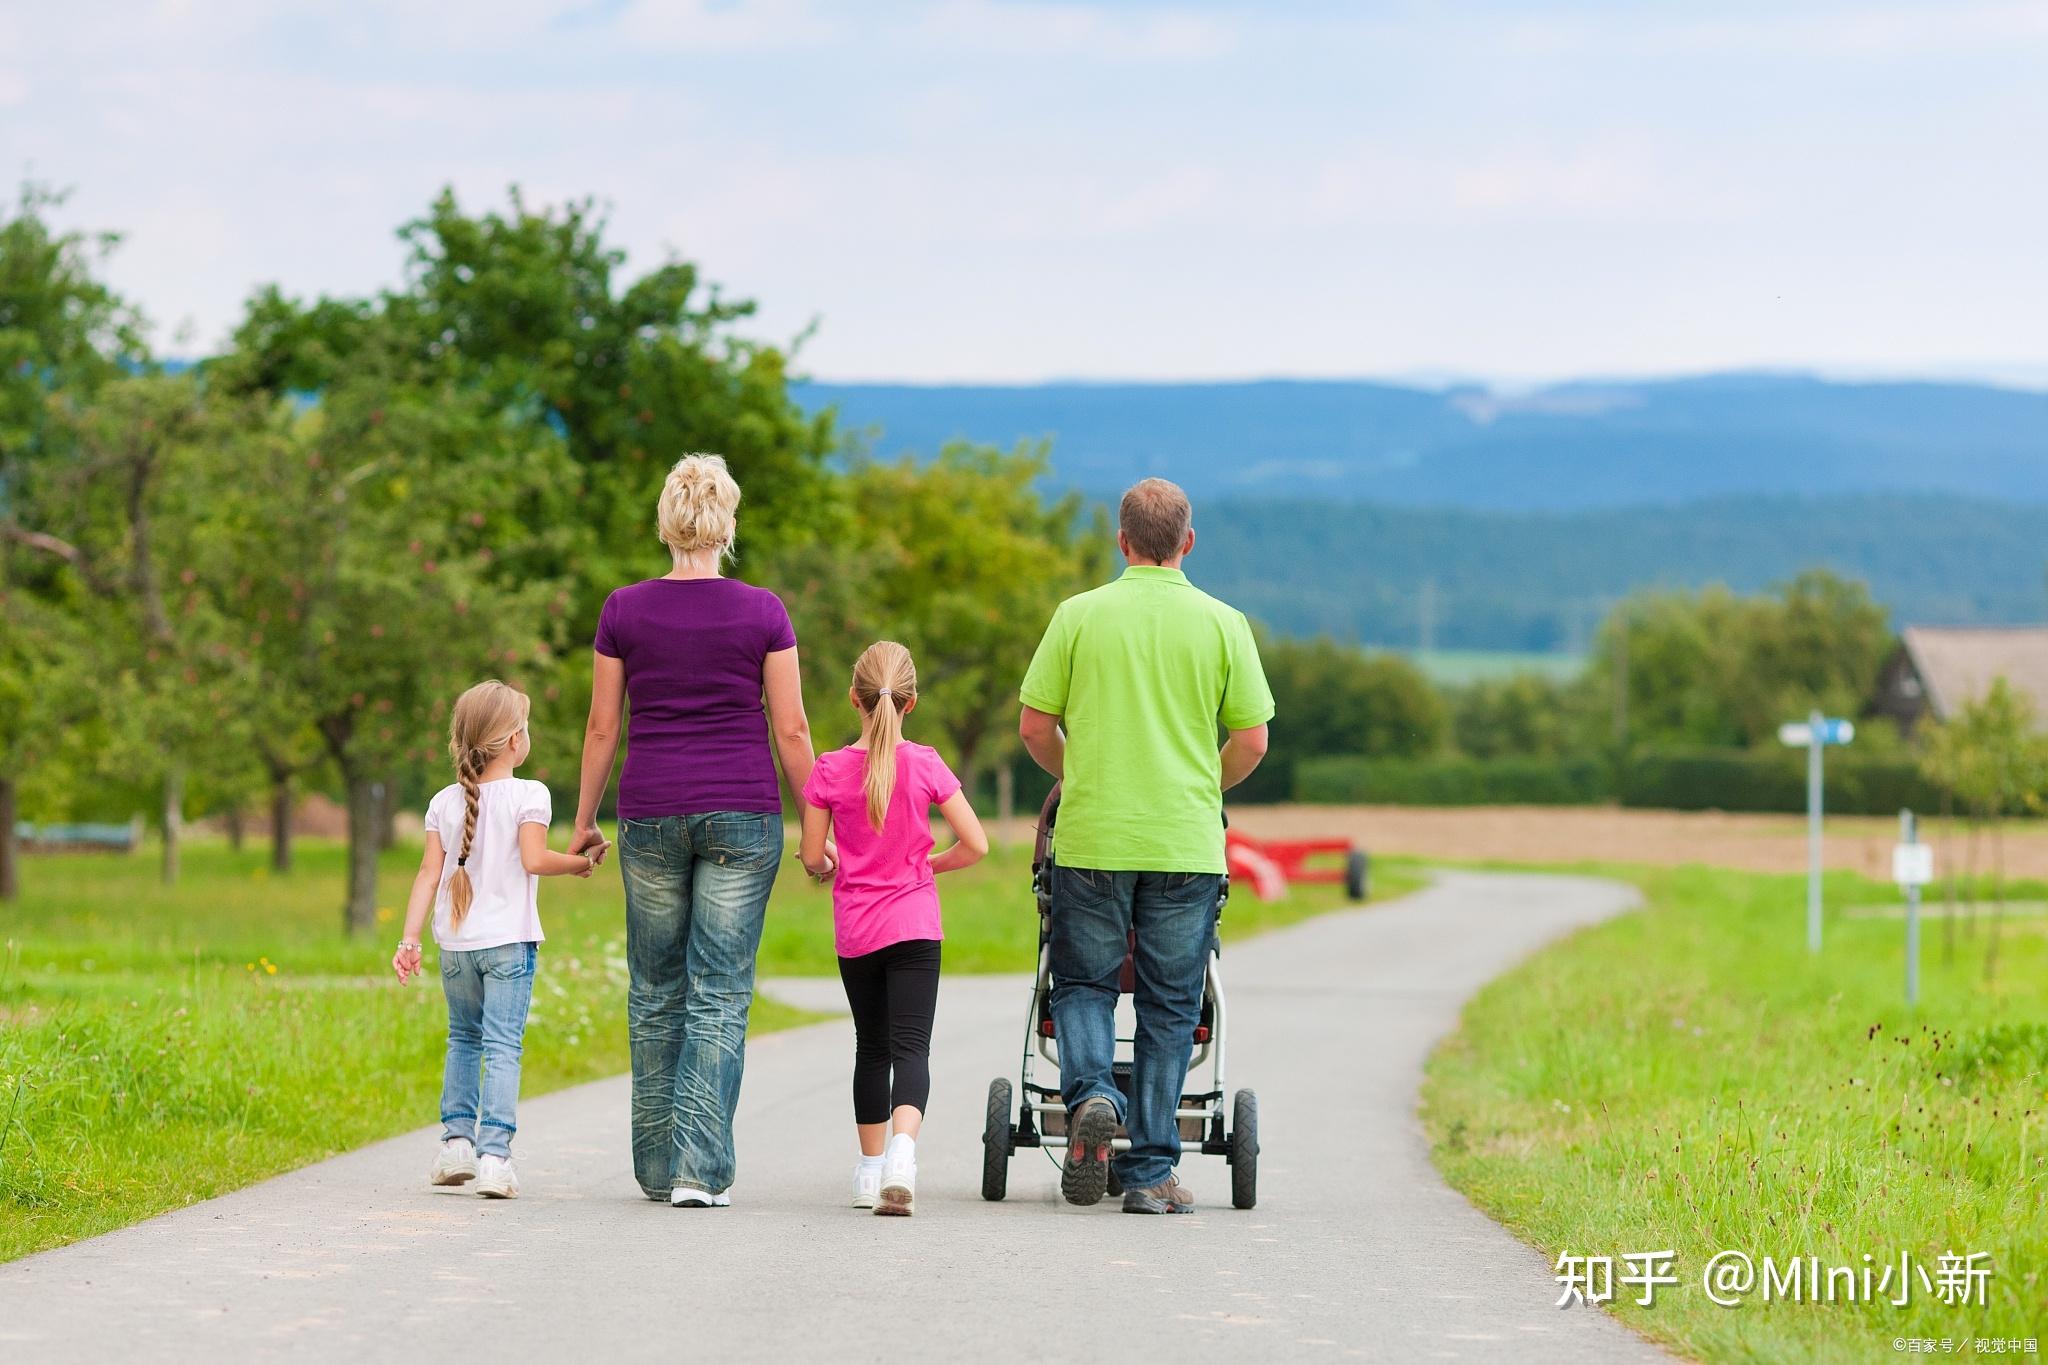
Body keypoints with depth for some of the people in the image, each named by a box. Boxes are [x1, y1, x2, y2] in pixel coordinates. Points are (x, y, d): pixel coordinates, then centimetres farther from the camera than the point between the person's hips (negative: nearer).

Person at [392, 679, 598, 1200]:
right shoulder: (528, 796, -7)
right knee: (502, 1046, -6)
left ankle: (457, 1138, 15)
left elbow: (429, 872, 3)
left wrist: (410, 937, 2)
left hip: (456, 943, 4)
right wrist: (580, 863, 0)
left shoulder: (445, 802, 7)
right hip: (508, 941, -4)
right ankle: (494, 1153, -15)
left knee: (463, 1038, 21)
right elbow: (534, 859, -16)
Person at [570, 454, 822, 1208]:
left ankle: (658, 1166, 17)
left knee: (655, 992, 13)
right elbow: (791, 731, -2)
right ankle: (700, 1168, -11)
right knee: (720, 995, -1)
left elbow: (601, 729, 4)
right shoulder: (762, 613, -4)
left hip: (651, 813, 2)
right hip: (741, 812, -1)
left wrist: (584, 821, 15)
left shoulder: (624, 610, 0)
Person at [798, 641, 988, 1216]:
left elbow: (812, 857, -2)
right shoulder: (924, 765, -5)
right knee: (911, 1045, -7)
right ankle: (902, 1153, -31)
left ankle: (871, 1170, 21)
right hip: (913, 925, -2)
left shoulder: (830, 770, -4)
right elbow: (975, 845, -5)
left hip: (854, 931, 2)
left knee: (872, 1047, 16)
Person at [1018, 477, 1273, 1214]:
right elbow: (1251, 742, 0)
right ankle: (1150, 1171, 8)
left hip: (1092, 838, 0)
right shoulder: (1222, 623, 1)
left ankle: (1089, 1091, -14)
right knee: (1168, 1006, 8)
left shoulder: (1079, 616, 0)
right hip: (1187, 844, 0)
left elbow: (1035, 727, 1)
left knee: (1083, 983, 14)